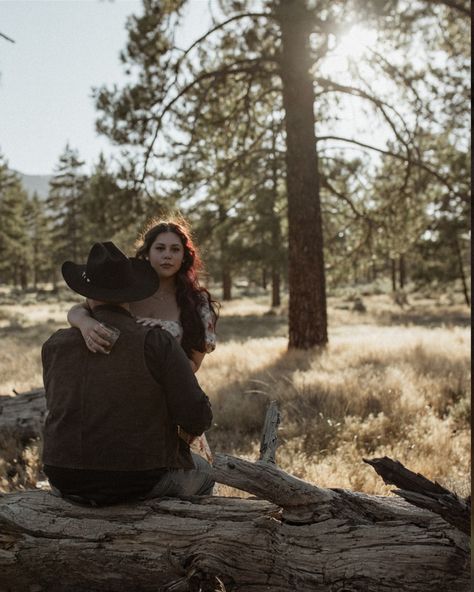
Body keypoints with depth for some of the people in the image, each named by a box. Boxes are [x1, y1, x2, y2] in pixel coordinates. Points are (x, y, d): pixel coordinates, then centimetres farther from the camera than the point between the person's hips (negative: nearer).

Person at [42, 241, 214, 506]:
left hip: (70, 484, 4)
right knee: (201, 472, 29)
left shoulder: (55, 345, 0)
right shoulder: (157, 342, -14)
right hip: (142, 482, -3)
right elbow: (198, 417, -14)